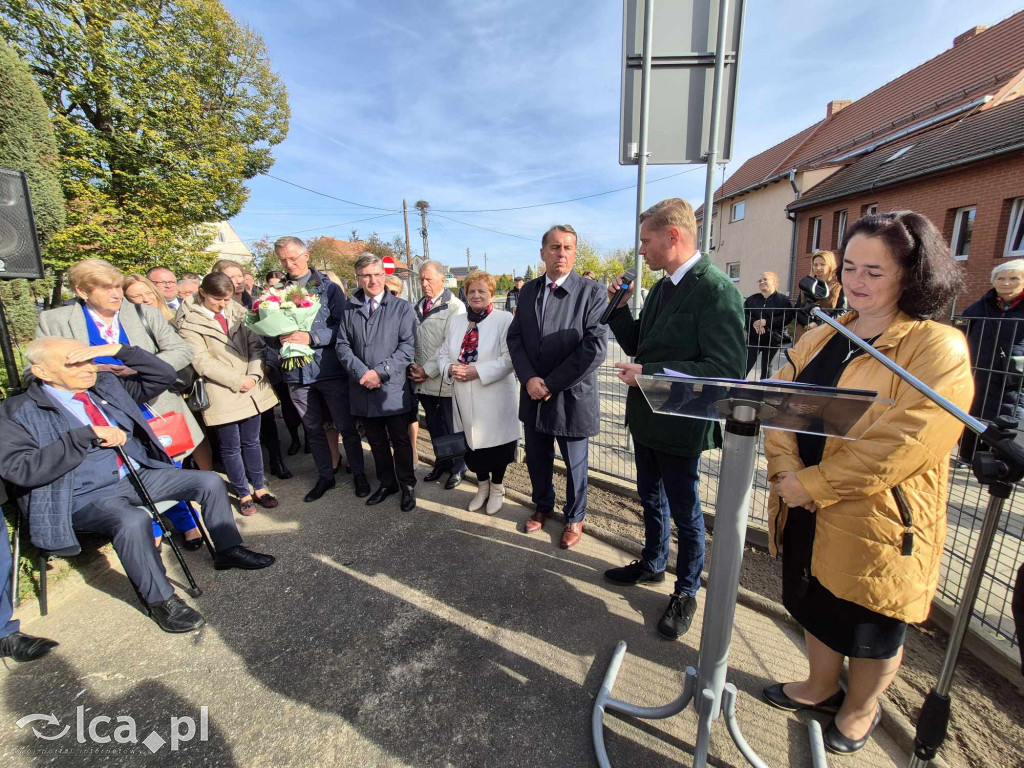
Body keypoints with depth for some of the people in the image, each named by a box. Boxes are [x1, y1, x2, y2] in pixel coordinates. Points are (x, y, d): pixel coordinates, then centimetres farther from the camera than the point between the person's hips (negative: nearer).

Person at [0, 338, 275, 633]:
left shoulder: (107, 384, 8)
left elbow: (164, 375, 5)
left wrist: (117, 350, -8)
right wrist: (89, 433, -24)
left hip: (140, 474, 6)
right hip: (86, 498, -6)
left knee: (210, 481, -7)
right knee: (133, 520, -36)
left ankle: (228, 550, 10)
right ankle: (161, 600, -16)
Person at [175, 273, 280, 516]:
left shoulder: (237, 312, 7)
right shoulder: (189, 321, -4)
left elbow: (255, 345, 4)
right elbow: (202, 362, -11)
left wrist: (254, 375, -11)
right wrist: (238, 381, -14)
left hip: (251, 389, 3)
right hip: (221, 394, -3)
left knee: (252, 442, 14)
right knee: (231, 448, 8)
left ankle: (259, 489, 27)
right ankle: (243, 494, 24)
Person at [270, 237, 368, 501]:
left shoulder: (328, 288, -2)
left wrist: (311, 337, -20)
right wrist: (279, 339, -15)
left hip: (329, 369, -4)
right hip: (296, 373, 4)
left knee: (346, 427, 6)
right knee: (313, 429, 16)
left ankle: (359, 474, 23)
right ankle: (325, 476, 32)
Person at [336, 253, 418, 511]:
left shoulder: (402, 308, -2)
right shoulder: (349, 310, 8)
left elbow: (408, 347, -9)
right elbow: (343, 345, 4)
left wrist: (380, 372, -16)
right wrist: (361, 372, -12)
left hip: (393, 388, -3)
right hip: (362, 389, 3)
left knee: (400, 441, 8)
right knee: (376, 442, 16)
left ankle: (407, 486, 25)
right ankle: (387, 483, 34)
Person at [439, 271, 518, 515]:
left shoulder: (504, 319, -6)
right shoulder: (455, 320, 10)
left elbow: (510, 358, -14)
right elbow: (443, 353, 12)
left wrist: (478, 372, -22)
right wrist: (450, 369, -11)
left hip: (495, 398, -4)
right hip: (465, 399, 5)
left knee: (495, 444, 9)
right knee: (472, 444, 15)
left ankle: (497, 489, 34)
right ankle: (482, 486, 39)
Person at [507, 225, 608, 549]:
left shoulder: (592, 292, -10)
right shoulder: (528, 290, 6)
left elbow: (595, 348, -17)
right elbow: (515, 337, 5)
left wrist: (552, 384, -17)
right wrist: (529, 378, -11)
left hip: (571, 396, -4)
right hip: (533, 395, 5)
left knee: (575, 464, 14)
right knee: (537, 459, 20)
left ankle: (574, 517, 39)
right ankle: (543, 506, 46)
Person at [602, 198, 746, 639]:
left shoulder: (716, 290, -20)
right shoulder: (662, 287, 7)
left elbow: (726, 369, -25)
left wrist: (650, 372, -25)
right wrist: (620, 307, -2)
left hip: (679, 425, -8)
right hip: (646, 418, 8)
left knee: (685, 513, 12)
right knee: (651, 500, 24)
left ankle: (685, 591, 36)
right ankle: (652, 564, 48)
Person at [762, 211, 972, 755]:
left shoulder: (940, 349, -14)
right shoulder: (820, 339, 5)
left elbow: (904, 441, -24)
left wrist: (813, 484, -22)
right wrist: (785, 469, -17)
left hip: (875, 521, -5)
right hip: (805, 513, 5)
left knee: (871, 628, 18)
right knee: (816, 607, 23)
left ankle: (860, 710, 46)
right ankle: (820, 688, 49)